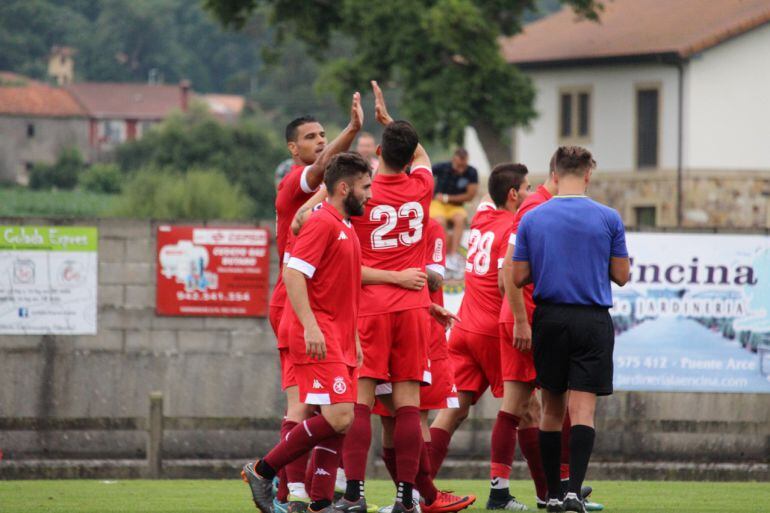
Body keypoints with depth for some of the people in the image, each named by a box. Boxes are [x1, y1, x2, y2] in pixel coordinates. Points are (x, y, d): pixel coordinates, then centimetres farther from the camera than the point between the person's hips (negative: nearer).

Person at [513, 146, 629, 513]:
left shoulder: (531, 219, 0)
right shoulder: (608, 218, -3)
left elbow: (519, 278, 1)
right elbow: (621, 275, 2)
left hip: (549, 318, 2)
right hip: (593, 321, -2)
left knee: (552, 409, 13)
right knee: (583, 410, -6)